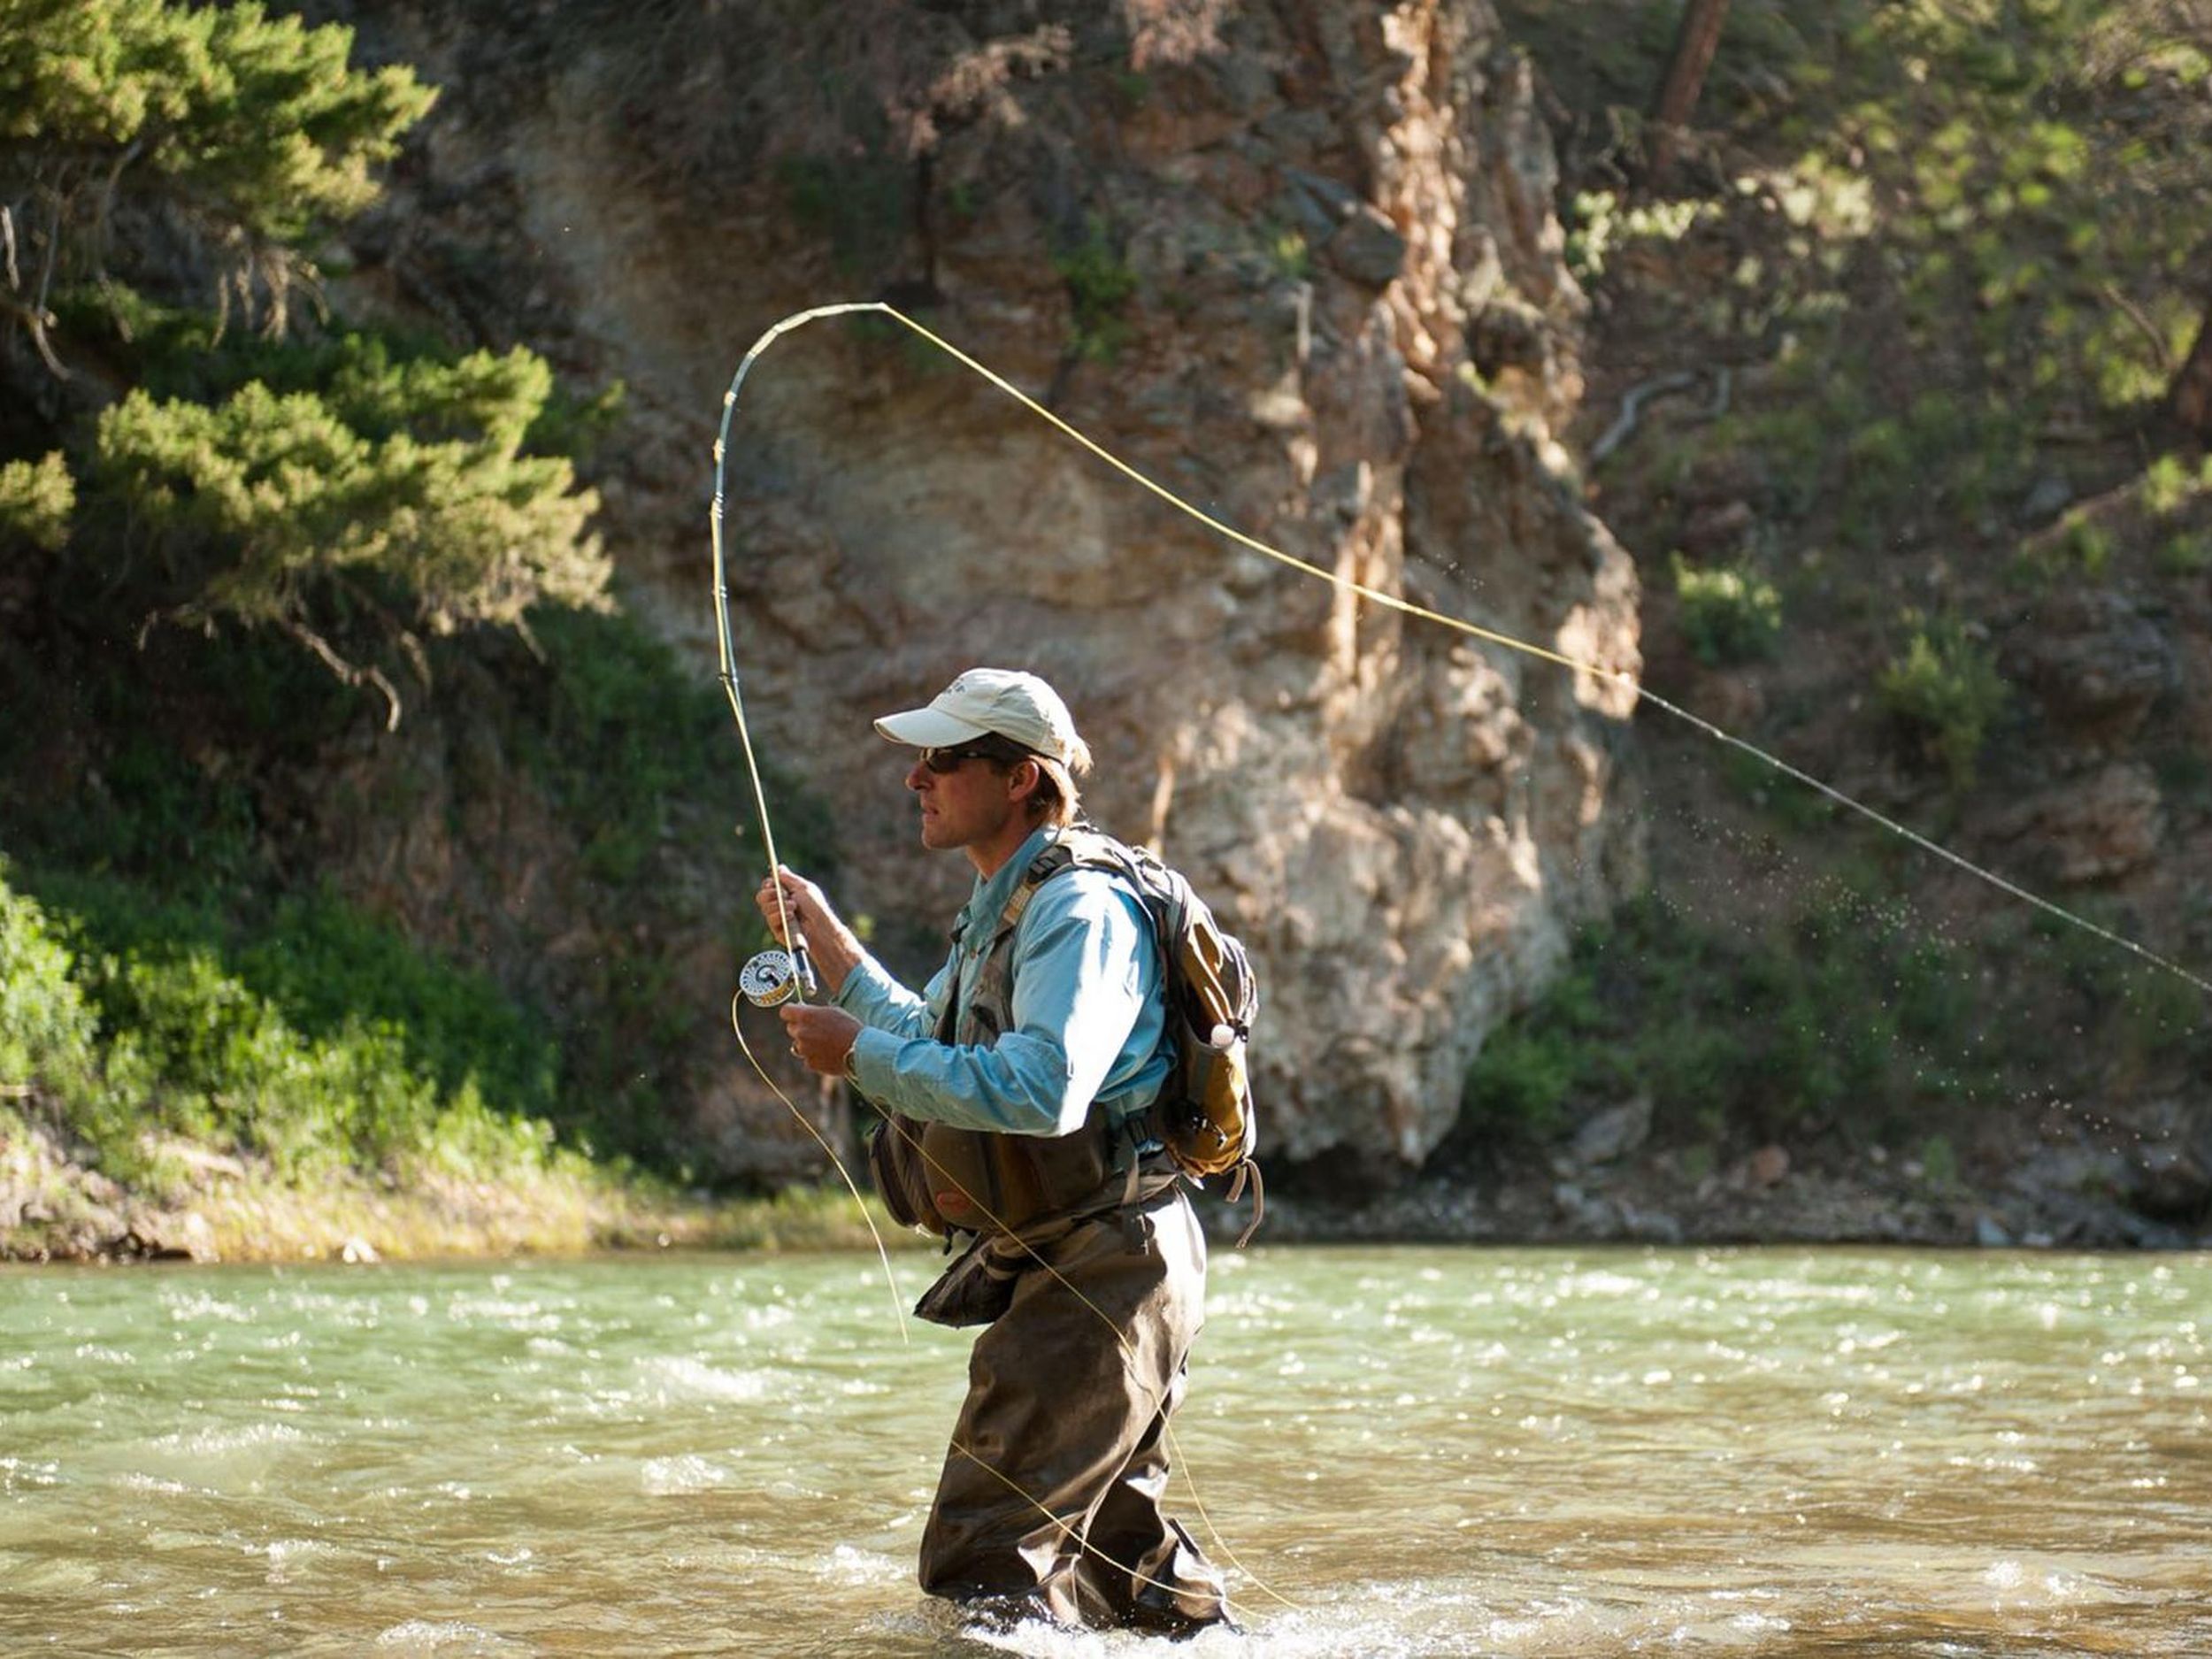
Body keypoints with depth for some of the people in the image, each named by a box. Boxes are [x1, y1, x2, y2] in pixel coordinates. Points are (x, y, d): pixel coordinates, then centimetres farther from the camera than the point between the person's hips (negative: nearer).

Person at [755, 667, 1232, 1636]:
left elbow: (1043, 1089, -33)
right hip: (1083, 1271, 11)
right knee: (1110, 1534, 23)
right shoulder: (1002, 911, 16)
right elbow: (941, 1049, 33)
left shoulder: (1079, 911, -17)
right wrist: (827, 940, 26)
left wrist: (862, 1055, -26)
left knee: (980, 1562, -13)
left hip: (1100, 1268, -11)